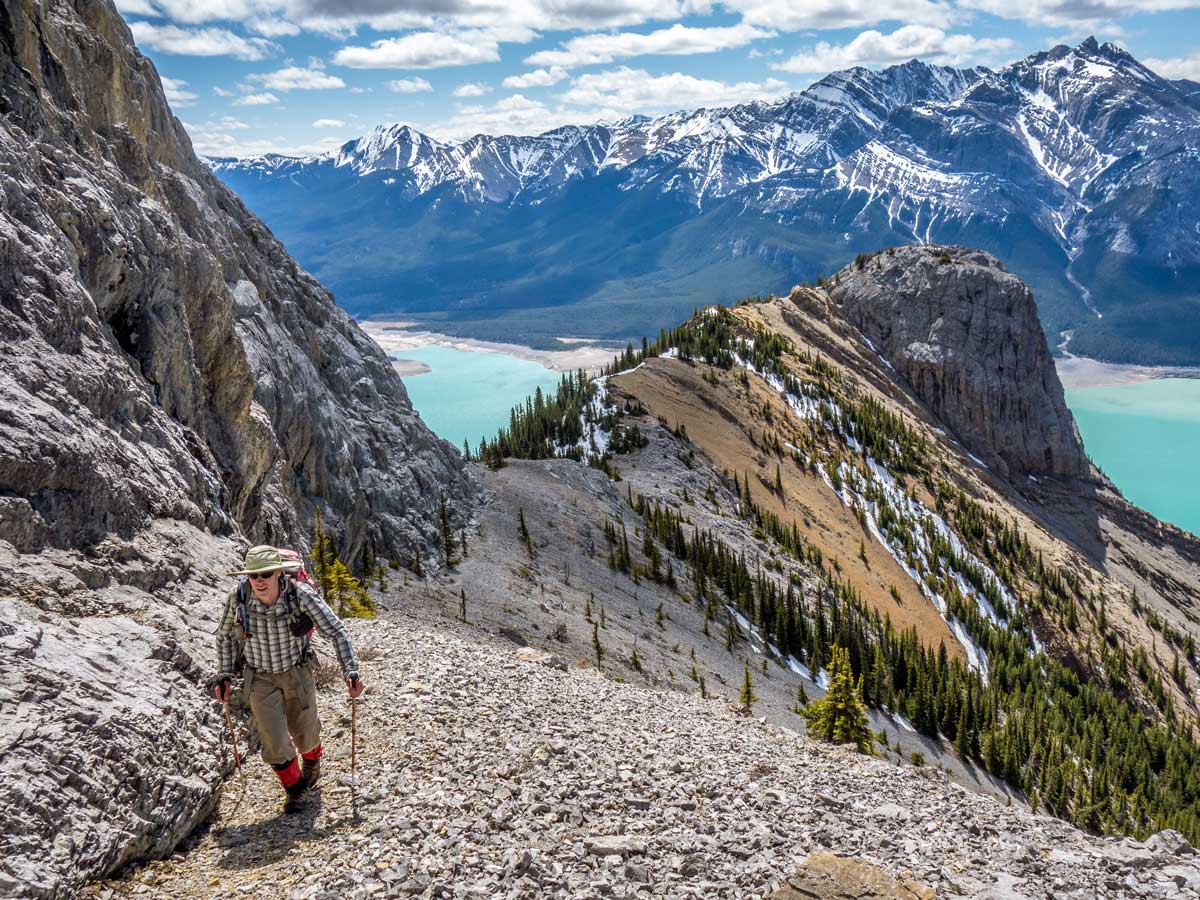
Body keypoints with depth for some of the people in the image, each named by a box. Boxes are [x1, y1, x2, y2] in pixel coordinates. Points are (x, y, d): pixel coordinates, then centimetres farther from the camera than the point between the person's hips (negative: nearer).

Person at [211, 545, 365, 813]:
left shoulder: (301, 595, -28)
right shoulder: (238, 598, -22)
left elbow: (337, 632, -19)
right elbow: (225, 636, 0)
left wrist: (351, 672, -25)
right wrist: (224, 676, 0)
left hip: (297, 673, 0)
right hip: (261, 679, 1)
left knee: (304, 733, 16)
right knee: (274, 743, -3)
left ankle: (312, 758, 54)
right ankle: (293, 786, 28)